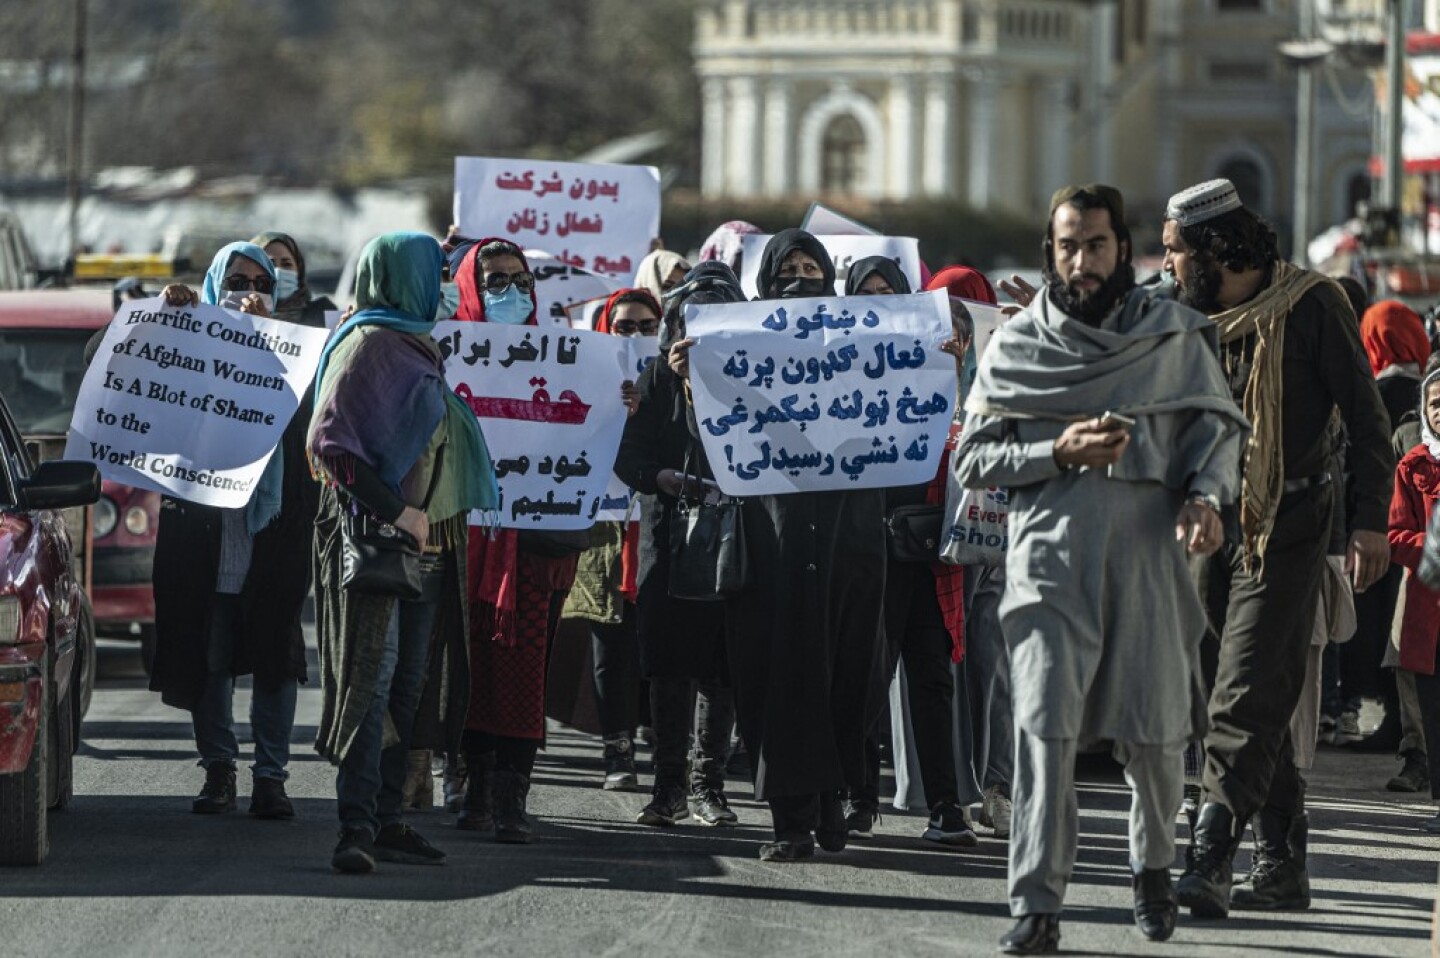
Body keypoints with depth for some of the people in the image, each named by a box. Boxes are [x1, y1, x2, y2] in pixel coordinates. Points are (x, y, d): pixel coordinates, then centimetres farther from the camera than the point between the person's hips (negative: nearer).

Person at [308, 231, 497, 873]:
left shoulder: (417, 348, 19)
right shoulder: (366, 345, -8)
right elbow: (331, 443, -16)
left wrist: (443, 520, 18)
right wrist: (395, 511, -20)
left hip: (428, 546, 9)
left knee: (405, 686, 7)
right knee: (371, 679, -13)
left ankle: (386, 820, 10)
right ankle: (356, 827, -16)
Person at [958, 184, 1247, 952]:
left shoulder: (1172, 333, 9)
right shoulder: (1016, 346, 8)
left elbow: (1218, 424, 12)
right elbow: (972, 458, 7)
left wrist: (1205, 494, -7)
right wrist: (1060, 453, -9)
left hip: (1147, 550, 1)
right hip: (1049, 552, -1)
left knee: (1153, 730, 4)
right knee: (1044, 724, -11)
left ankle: (1153, 862, 32)